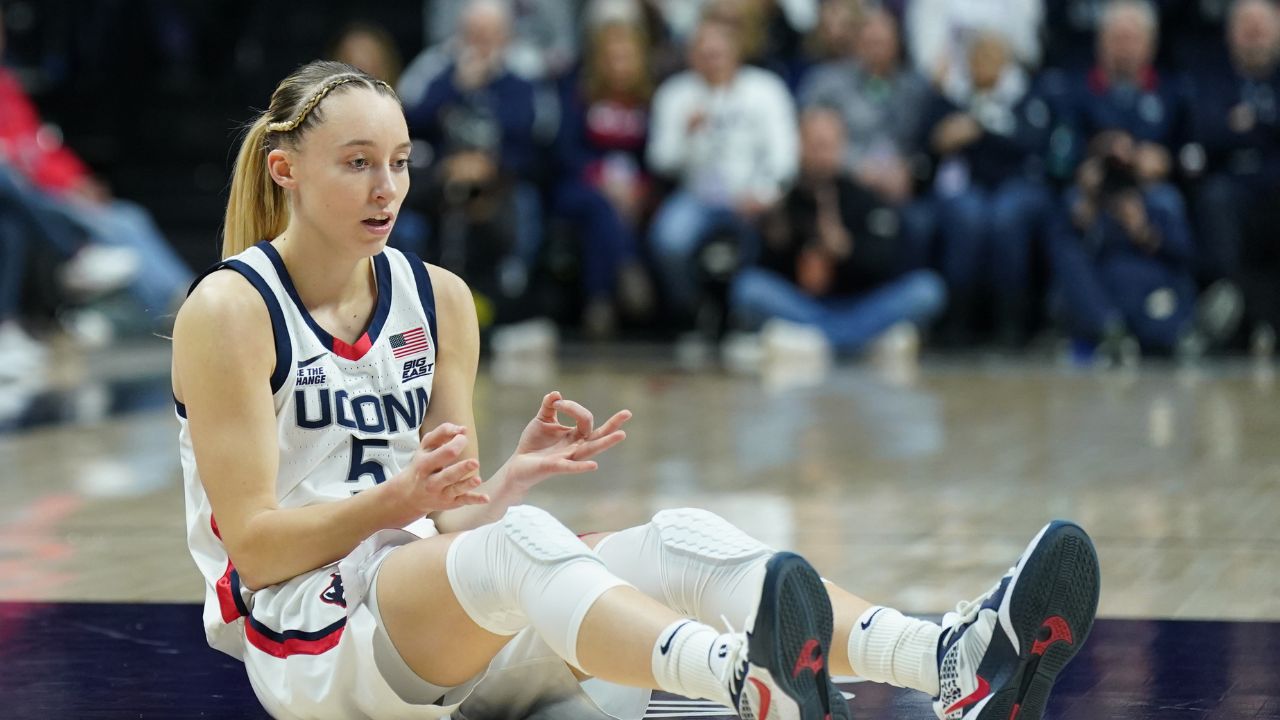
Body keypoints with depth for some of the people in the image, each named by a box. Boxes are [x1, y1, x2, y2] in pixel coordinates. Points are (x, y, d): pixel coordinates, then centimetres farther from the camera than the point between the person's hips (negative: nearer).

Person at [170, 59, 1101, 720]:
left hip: (432, 625, 6)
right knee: (520, 543, -37)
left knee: (678, 543, -20)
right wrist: (398, 501, -22)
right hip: (306, 644, -6)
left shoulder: (437, 299, 12)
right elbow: (253, 542, -9)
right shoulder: (229, 312, -6)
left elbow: (452, 517, 11)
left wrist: (511, 478, -11)